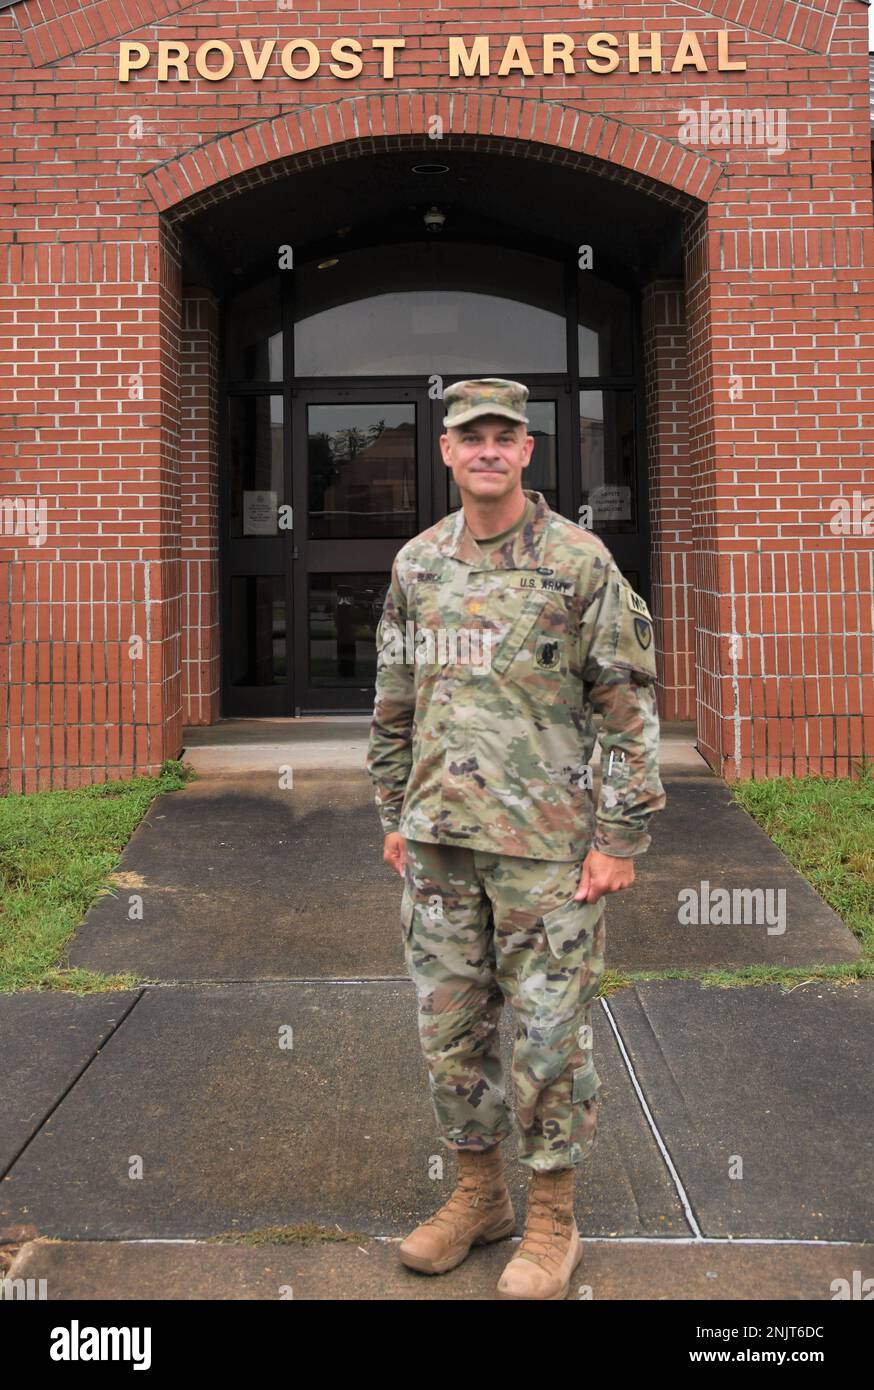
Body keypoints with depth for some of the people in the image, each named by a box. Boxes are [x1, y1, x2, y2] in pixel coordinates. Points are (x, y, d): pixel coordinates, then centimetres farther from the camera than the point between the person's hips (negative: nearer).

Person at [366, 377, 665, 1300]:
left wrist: (620, 838, -10)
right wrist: (393, 814, 14)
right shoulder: (416, 563, 8)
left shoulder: (581, 562, -7)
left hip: (545, 840, -5)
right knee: (450, 1025, 13)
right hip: (439, 838, 5)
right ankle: (478, 1195, 31)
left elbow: (630, 706, -7)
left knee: (547, 1033, 4)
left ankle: (552, 1223, 21)